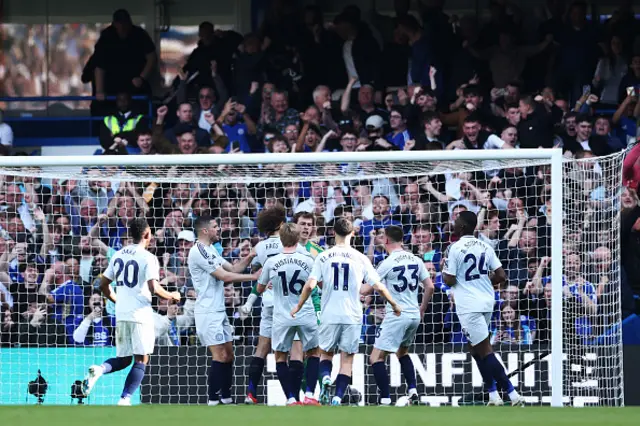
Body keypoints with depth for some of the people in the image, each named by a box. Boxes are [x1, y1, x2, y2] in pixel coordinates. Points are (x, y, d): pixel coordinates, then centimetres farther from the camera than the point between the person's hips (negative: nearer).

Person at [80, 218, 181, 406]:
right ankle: (124, 400, -8)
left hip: (121, 314, 6)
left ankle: (99, 369, -13)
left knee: (123, 359, 16)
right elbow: (154, 288, -18)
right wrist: (171, 296, 0)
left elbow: (103, 285, 15)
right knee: (141, 360, 2)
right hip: (141, 314, -6)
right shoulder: (148, 258, -9)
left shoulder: (118, 255, 11)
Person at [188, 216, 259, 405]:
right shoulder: (199, 251, -15)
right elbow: (225, 276, -18)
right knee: (220, 355, -11)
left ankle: (226, 398, 17)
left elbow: (232, 268, 17)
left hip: (219, 311, 10)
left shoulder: (210, 250, 18)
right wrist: (254, 277, -13)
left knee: (228, 354, 11)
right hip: (208, 312, -10)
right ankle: (213, 401, -8)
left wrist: (250, 257, 2)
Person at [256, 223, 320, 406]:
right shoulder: (308, 260, -7)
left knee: (280, 356, 13)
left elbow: (260, 289, 9)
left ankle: (291, 399, 3)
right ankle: (309, 395, 7)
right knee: (313, 353, 19)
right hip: (306, 315, 1)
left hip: (282, 317, -1)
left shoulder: (271, 262, -6)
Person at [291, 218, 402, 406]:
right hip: (352, 316, 0)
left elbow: (310, 285, -7)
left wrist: (298, 306, 8)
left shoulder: (323, 257, 0)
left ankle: (325, 377, -12)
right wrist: (394, 305, 15)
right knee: (347, 360, 6)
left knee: (326, 353, 17)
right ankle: (337, 398, -5)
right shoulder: (360, 259, 0)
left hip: (329, 315, 0)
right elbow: (378, 286, 0)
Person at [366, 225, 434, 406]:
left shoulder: (387, 263, -12)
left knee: (376, 357, -2)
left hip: (396, 316, -7)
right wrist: (422, 309, 21)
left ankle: (385, 400, -12)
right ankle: (413, 391, 15)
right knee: (402, 352, 29)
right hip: (414, 315, 7)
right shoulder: (416, 260, 5)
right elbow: (430, 287, 8)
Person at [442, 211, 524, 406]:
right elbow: (501, 276, 6)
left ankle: (512, 393, -14)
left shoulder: (455, 248, -10)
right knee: (477, 348, 19)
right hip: (487, 303, 7)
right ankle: (493, 395, 14)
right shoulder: (485, 247, 9)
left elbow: (449, 280, -10)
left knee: (485, 351, -7)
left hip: (469, 306, -7)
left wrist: (443, 269, 10)